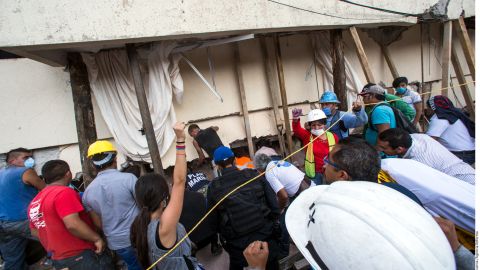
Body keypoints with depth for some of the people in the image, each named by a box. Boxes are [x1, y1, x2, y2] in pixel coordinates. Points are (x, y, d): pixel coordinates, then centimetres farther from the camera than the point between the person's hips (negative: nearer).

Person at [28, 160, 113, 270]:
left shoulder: (34, 202, 9)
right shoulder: (64, 192, -18)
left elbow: (35, 232, 18)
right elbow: (73, 225, -27)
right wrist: (97, 238, -17)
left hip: (59, 260, 9)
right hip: (82, 256, -8)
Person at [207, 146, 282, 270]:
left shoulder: (213, 187, -7)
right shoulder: (253, 175, -6)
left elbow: (213, 219, 0)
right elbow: (273, 203, -2)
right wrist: (273, 222, 14)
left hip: (239, 245, 0)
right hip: (266, 236, 1)